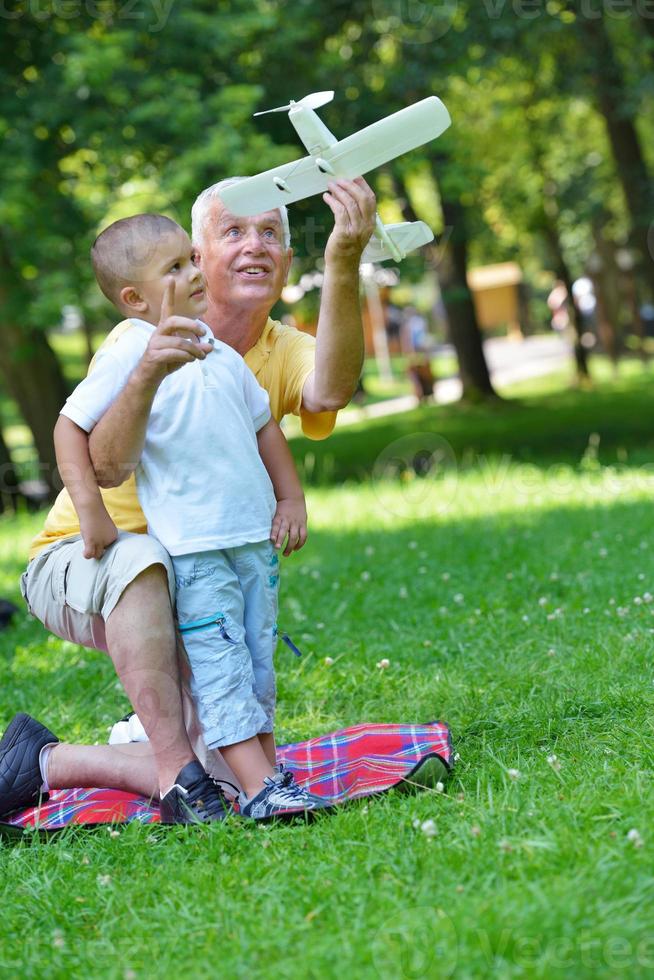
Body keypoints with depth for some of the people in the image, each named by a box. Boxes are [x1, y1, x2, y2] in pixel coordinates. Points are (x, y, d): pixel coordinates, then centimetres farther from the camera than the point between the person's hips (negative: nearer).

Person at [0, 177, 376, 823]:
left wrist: (343, 265, -52)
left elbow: (328, 391, -35)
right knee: (143, 558, -41)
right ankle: (176, 768, -32)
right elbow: (106, 468, -32)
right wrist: (147, 373, -52)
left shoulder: (285, 354, -8)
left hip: (199, 586, 4)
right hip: (79, 557, -4)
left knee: (232, 768, -10)